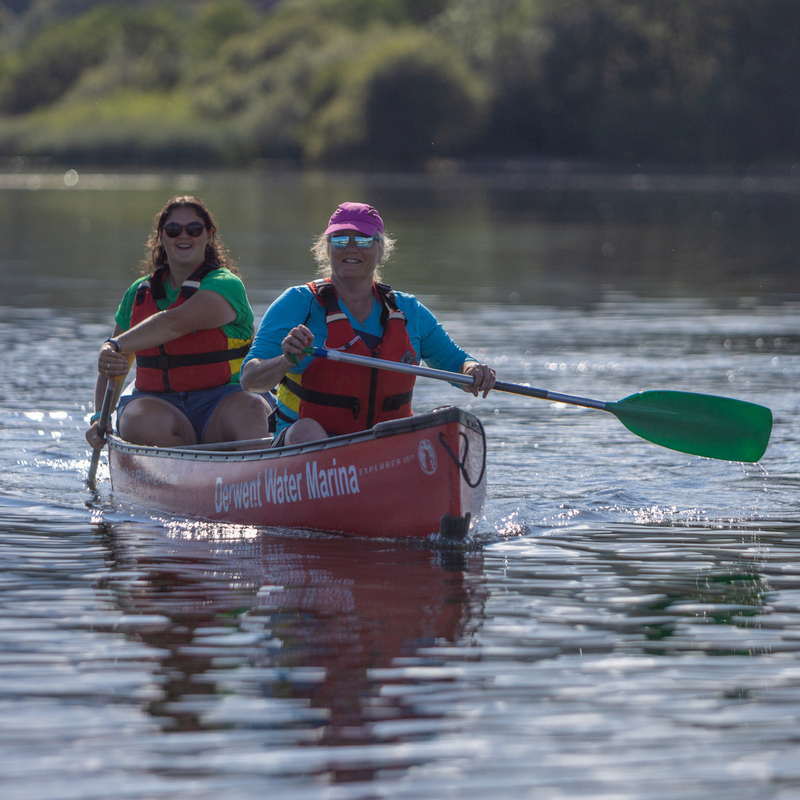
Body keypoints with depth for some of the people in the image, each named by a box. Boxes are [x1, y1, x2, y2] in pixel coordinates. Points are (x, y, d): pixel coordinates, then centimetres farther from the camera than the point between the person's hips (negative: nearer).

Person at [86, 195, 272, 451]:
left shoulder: (225, 285, -2)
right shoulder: (139, 293, 14)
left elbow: (174, 324, -21)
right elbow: (112, 368, 19)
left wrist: (116, 346, -34)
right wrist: (100, 417, 2)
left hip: (219, 403, -3)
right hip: (157, 402, 3)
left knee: (251, 411, -37)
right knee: (143, 423, -35)